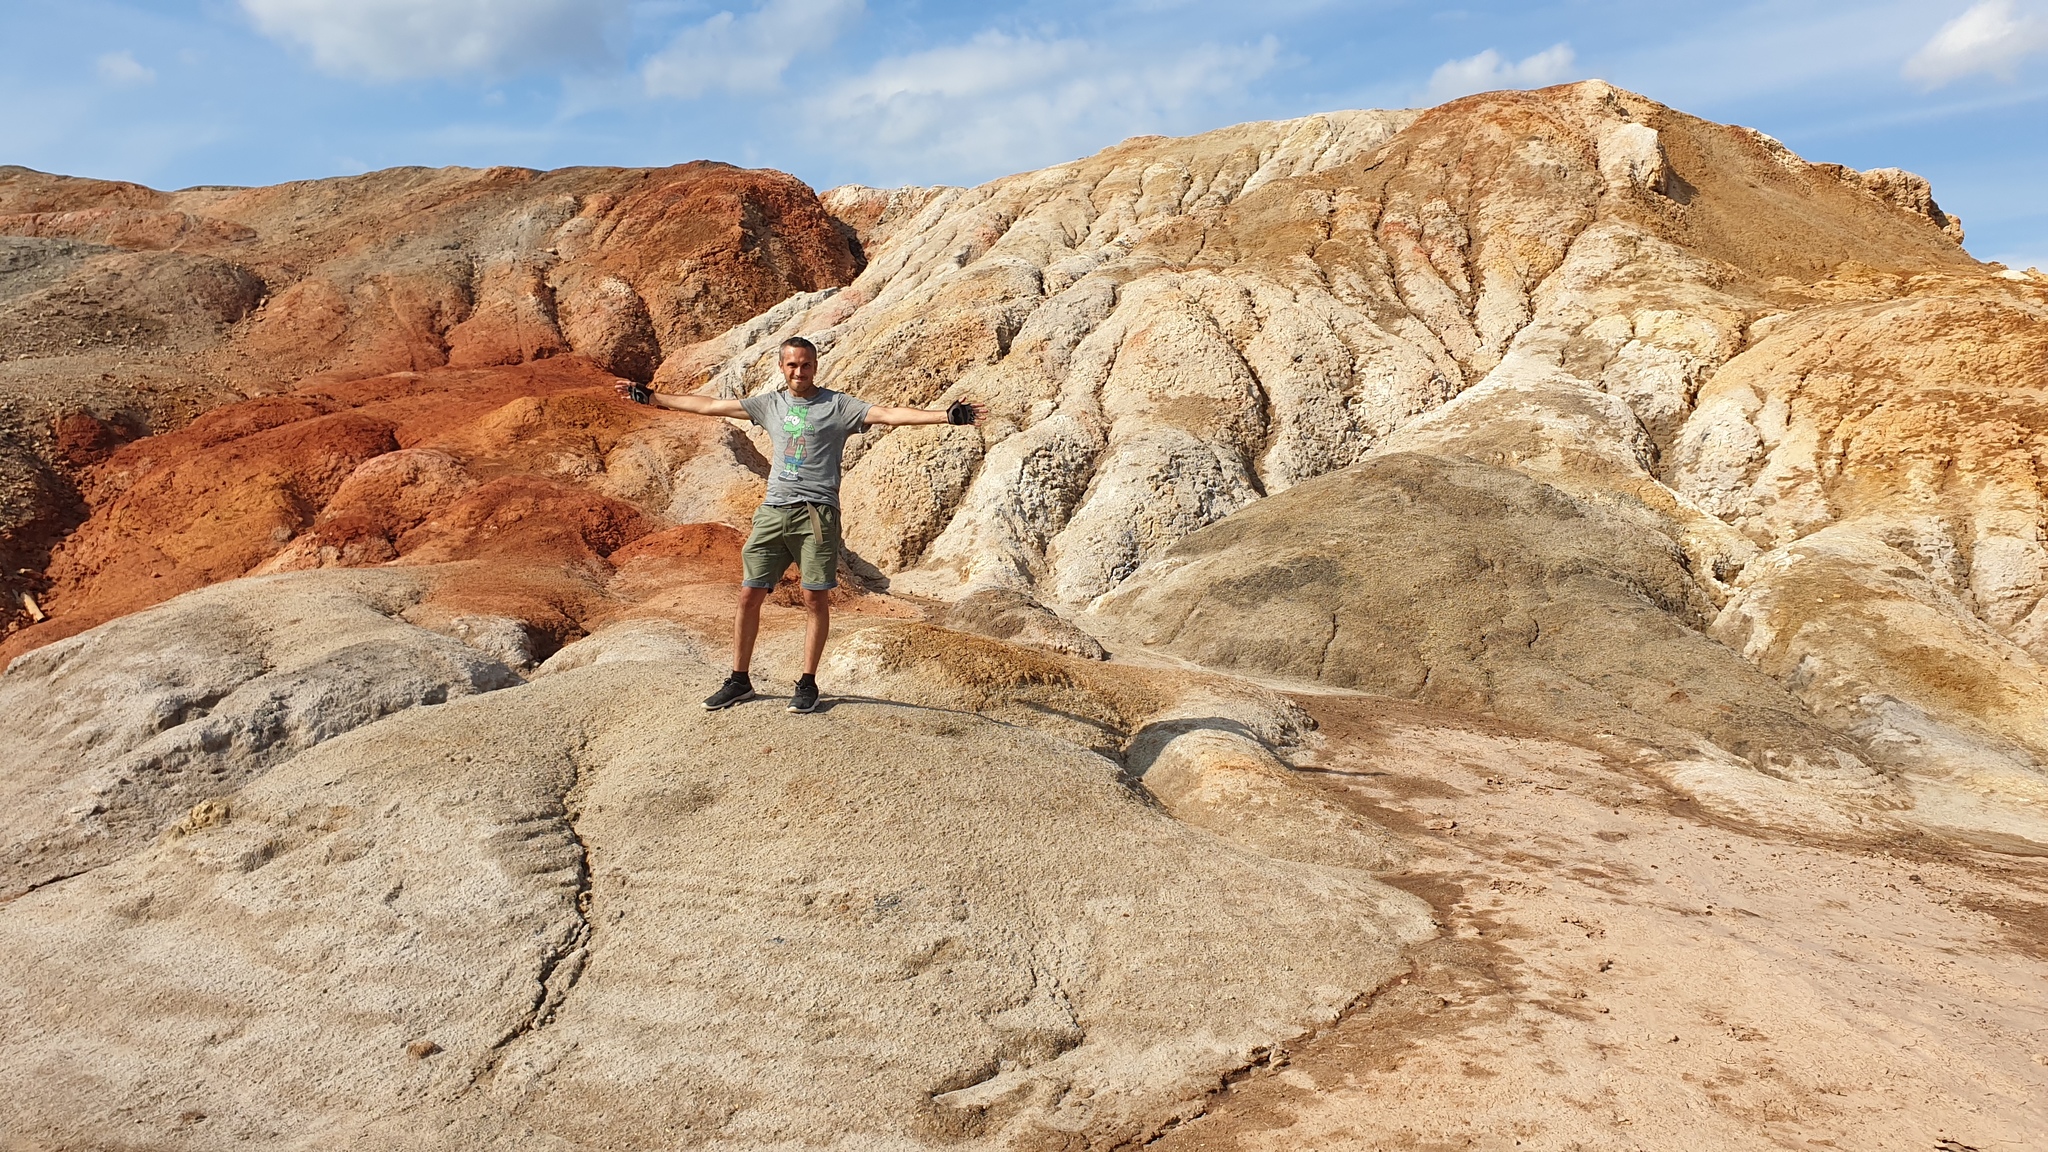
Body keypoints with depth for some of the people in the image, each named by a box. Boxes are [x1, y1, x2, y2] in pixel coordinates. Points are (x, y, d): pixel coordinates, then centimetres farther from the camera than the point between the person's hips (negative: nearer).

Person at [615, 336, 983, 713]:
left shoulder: (836, 405, 1)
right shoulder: (770, 404, 15)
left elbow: (889, 414, -11)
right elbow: (709, 406, 21)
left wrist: (947, 415, -24)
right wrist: (652, 398, 25)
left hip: (816, 513, -4)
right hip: (772, 511, 4)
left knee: (816, 599, -1)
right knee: (749, 595, 5)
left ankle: (807, 684, 13)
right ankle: (740, 680, 18)